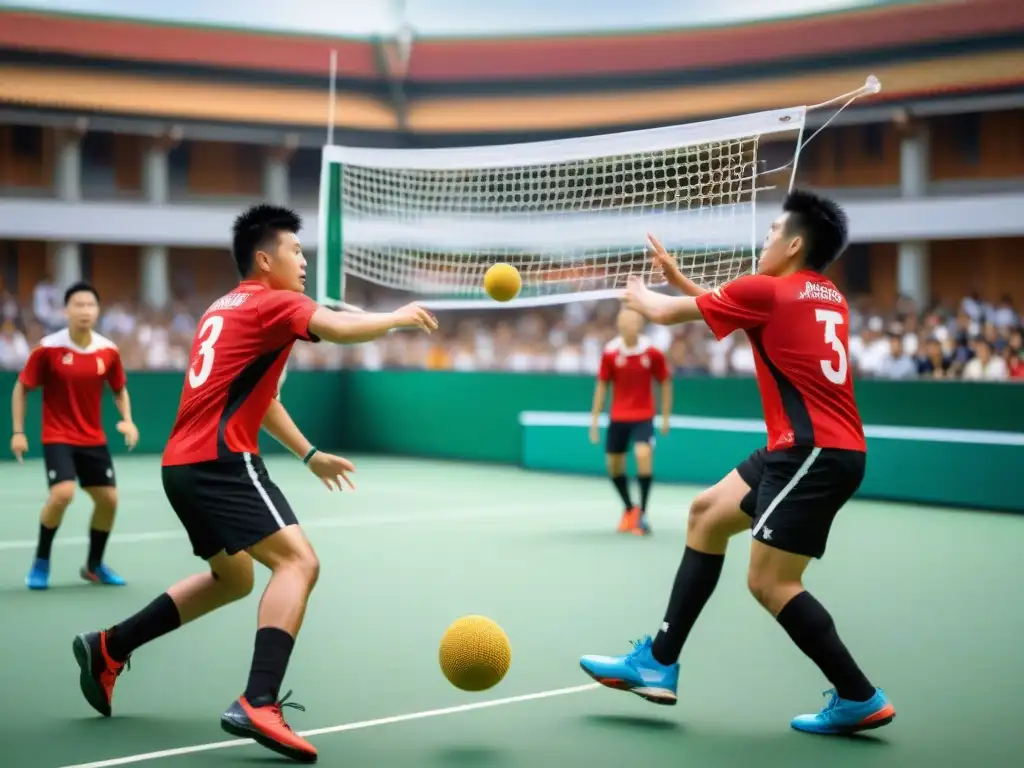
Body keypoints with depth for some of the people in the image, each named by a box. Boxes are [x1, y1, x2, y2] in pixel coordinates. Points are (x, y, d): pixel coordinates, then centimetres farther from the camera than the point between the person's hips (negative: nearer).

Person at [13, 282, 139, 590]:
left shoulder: (108, 351, -3)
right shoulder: (48, 348, -13)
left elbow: (120, 390, 12)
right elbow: (21, 388, -3)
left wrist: (127, 420, -6)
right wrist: (18, 432, -8)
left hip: (94, 439, 5)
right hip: (58, 437, -4)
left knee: (108, 499, 3)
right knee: (63, 493, -24)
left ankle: (94, 565, 26)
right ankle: (41, 561, -2)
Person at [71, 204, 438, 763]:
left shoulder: (228, 308, 23)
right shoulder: (273, 303, -5)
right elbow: (343, 329, -22)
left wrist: (310, 455, 31)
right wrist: (399, 317, -4)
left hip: (185, 465, 10)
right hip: (220, 462, -10)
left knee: (234, 578, 25)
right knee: (298, 561, -17)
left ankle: (108, 648, 29)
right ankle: (258, 704, -29)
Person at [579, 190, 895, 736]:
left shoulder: (766, 290, -9)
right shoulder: (827, 298, 16)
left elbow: (664, 313, 2)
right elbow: (729, 305, 34)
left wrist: (636, 293, 23)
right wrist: (677, 277, 31)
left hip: (816, 453, -10)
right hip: (804, 450, 10)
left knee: (770, 583, -9)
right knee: (707, 513, 15)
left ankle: (860, 699, -1)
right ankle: (658, 663, 17)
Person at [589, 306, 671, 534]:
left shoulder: (652, 353, -10)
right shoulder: (610, 353, -6)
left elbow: (665, 382, 4)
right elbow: (602, 385, 4)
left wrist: (666, 416, 2)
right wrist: (595, 418, 2)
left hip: (643, 417, -2)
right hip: (618, 417, 3)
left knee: (644, 454, -25)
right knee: (613, 465, 8)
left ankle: (642, 513, -13)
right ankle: (629, 509, 35)